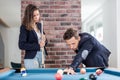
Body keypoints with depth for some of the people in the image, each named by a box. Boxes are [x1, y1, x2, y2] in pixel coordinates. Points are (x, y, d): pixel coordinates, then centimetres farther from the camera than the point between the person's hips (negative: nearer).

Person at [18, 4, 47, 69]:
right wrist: (38, 46, -20)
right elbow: (21, 45, -17)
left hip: (42, 56, 6)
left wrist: (44, 40, -6)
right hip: (31, 58, -6)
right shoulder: (24, 27, -10)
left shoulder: (39, 25, 8)